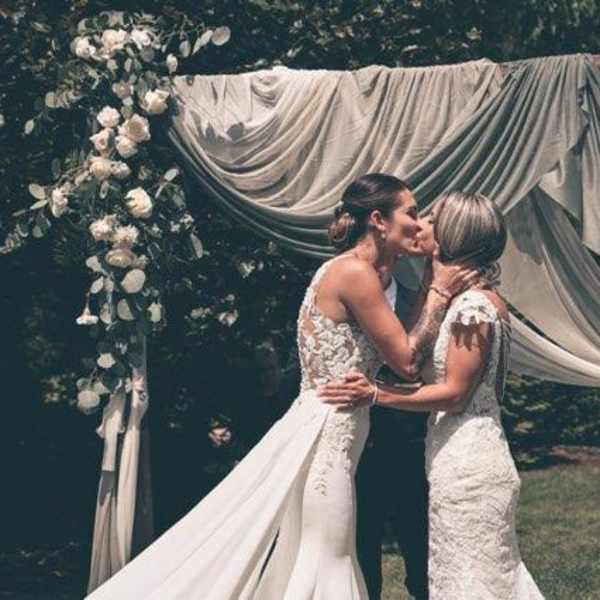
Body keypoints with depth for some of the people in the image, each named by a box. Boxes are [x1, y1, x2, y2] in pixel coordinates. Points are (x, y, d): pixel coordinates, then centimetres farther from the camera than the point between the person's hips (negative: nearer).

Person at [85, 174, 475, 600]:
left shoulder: (356, 270, 13)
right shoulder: (355, 272, -16)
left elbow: (400, 348, 14)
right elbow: (407, 361, -15)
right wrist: (441, 292, -5)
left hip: (331, 429, 10)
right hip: (327, 434, -10)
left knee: (305, 556, 13)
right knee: (325, 559, -1)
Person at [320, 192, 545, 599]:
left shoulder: (473, 304, -17)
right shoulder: (482, 297, 13)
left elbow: (454, 393, -19)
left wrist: (376, 395, -22)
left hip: (466, 463, -10)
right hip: (473, 455, 10)